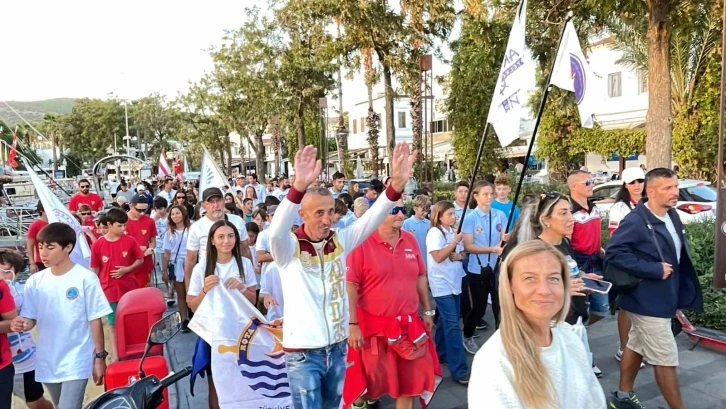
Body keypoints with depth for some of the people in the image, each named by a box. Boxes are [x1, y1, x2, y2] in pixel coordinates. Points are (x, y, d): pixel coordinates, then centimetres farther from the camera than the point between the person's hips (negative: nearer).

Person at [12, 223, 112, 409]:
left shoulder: (86, 278, -12)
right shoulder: (35, 281, -1)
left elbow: (95, 320, -8)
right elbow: (30, 319, 5)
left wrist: (99, 357, -6)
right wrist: (22, 324, -19)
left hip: (76, 361, -5)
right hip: (47, 362, 5)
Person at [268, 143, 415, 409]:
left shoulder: (340, 241, 0)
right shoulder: (289, 247, -12)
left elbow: (372, 218, -12)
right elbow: (276, 230, -33)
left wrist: (396, 185, -30)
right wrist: (299, 187, -50)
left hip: (337, 346, 5)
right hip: (303, 351, -4)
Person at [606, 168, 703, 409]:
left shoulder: (671, 215, 5)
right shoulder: (635, 221, -22)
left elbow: (678, 255, 16)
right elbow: (614, 253, -29)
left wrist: (682, 294, 9)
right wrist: (654, 270, -25)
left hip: (663, 298, 9)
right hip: (648, 302, -9)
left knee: (636, 346, 19)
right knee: (666, 359, 1)